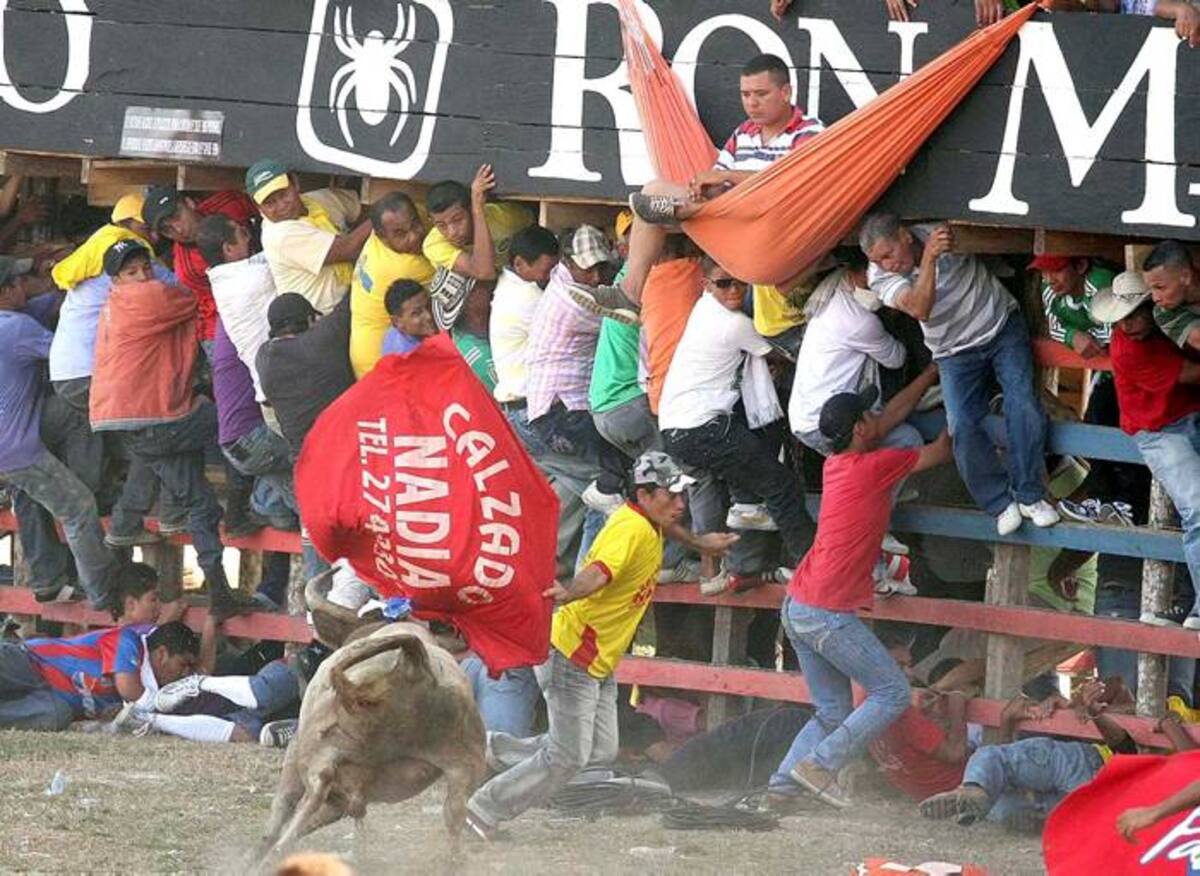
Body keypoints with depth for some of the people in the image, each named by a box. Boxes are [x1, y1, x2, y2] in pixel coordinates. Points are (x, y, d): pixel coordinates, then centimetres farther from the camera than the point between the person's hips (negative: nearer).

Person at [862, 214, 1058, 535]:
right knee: (962, 427, -17)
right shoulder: (881, 277, -18)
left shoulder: (943, 233, -19)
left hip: (1001, 326, -1)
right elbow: (919, 308, -35)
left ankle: (1030, 496, -4)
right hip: (955, 350, 1)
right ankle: (1001, 504, -5)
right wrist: (928, 258, -45)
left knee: (1023, 407, -15)